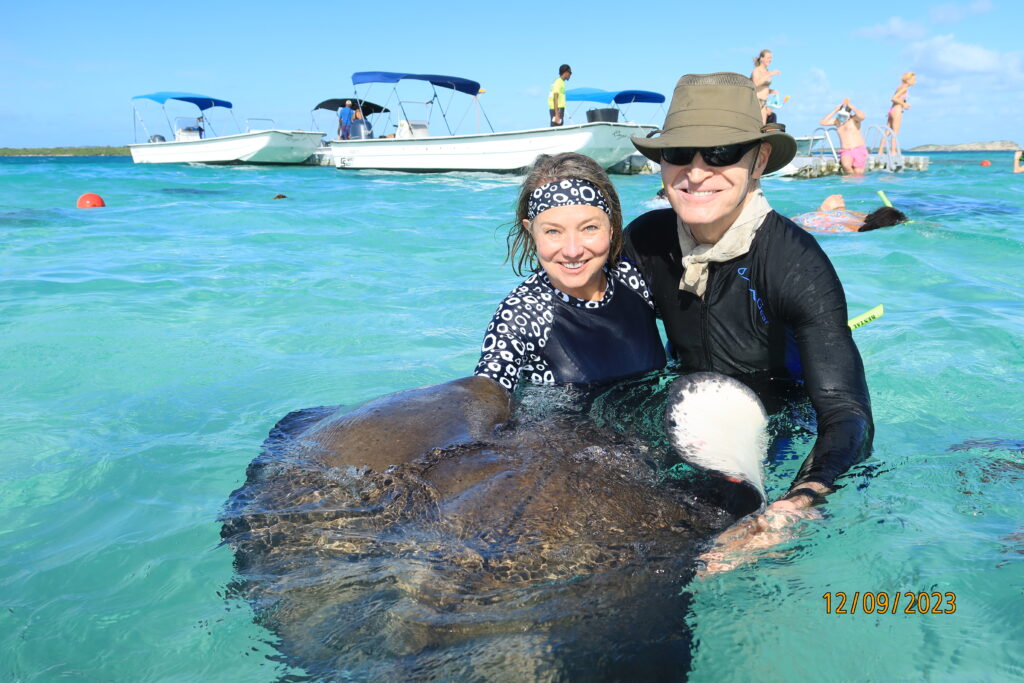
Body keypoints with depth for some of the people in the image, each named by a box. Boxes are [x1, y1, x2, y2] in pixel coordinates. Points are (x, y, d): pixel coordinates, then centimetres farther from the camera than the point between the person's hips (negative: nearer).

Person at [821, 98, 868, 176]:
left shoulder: (854, 118, 0)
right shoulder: (837, 120, 13)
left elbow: (862, 116, -23)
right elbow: (823, 122, 3)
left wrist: (850, 106, -13)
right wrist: (835, 110, -1)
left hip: (859, 150, -2)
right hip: (846, 152, 2)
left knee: (858, 175, -8)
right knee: (846, 165, -30)